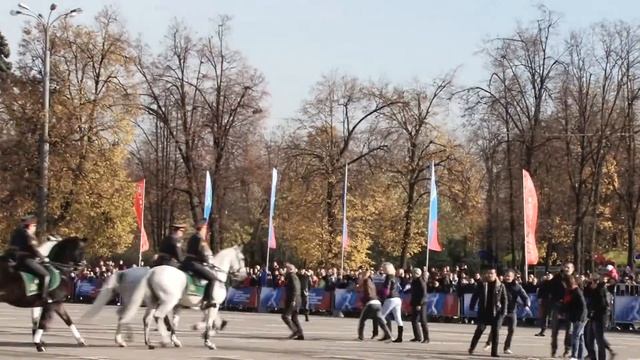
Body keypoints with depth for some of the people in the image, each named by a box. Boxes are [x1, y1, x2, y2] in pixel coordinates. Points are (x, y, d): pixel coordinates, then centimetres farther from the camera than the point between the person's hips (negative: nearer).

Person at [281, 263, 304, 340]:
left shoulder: (292, 277, -12)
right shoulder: (292, 277, 19)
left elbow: (295, 289, -21)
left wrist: (293, 300, -24)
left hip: (293, 301, -10)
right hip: (292, 301, 10)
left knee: (285, 316, -10)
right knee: (294, 318, 10)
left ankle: (295, 331, -13)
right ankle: (300, 335, 7)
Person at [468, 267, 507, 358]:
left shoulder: (501, 286, 1)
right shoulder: (481, 285, 2)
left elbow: (504, 299, 1)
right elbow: (475, 296, 6)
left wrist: (503, 311, -6)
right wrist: (472, 306, -1)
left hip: (496, 312, 0)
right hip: (484, 311, 0)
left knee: (495, 331, 1)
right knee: (480, 329, -3)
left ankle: (494, 352, 7)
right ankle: (472, 347, 11)